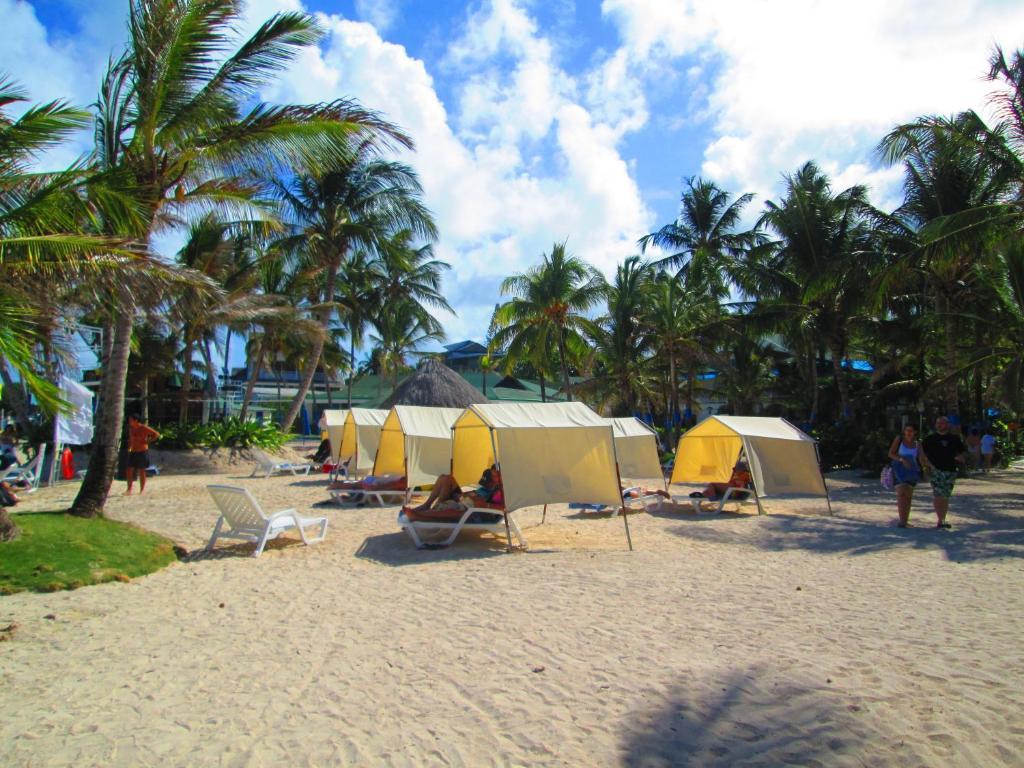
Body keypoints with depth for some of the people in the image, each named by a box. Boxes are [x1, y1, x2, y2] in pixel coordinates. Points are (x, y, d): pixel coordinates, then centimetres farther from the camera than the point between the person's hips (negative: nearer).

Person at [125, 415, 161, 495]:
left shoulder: (143, 428, -11)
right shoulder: (131, 428, 8)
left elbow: (156, 434, -11)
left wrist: (147, 441, -11)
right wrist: (129, 447, 13)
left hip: (142, 452, -6)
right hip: (133, 452, 6)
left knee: (141, 471, 0)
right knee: (129, 470, 0)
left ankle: (142, 490, 10)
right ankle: (129, 490, 8)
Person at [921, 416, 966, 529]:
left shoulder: (954, 438, 13)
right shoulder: (930, 439, 5)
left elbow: (963, 451, 20)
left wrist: (961, 457, -2)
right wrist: (928, 464, -9)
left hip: (950, 471, 3)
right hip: (936, 470, -3)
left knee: (946, 497, 8)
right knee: (938, 496, -14)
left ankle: (943, 520, 17)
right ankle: (940, 520, -14)